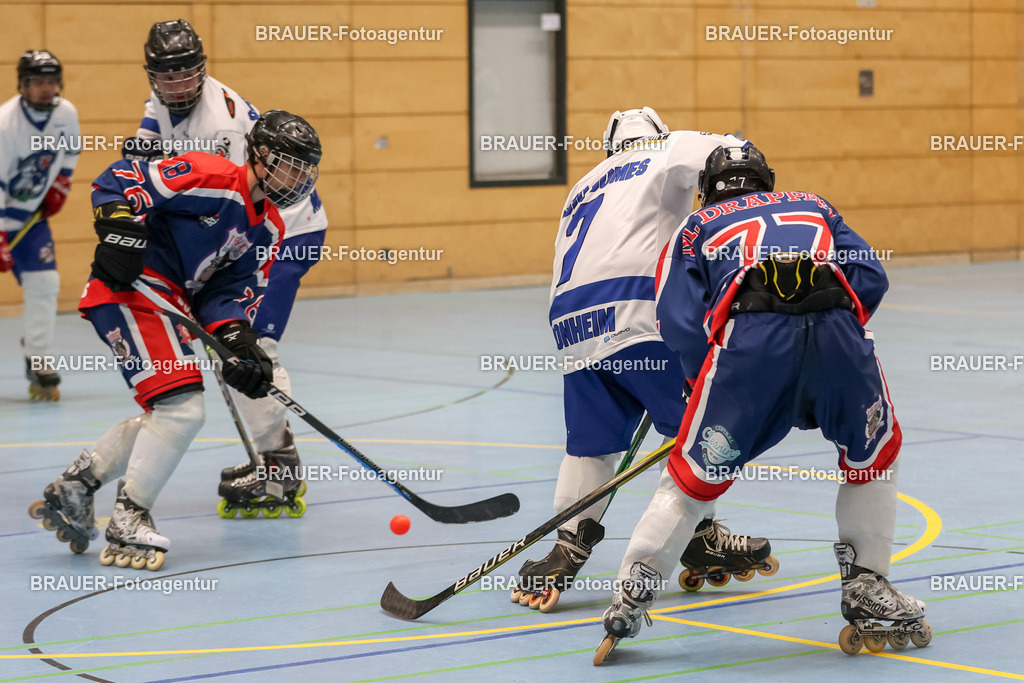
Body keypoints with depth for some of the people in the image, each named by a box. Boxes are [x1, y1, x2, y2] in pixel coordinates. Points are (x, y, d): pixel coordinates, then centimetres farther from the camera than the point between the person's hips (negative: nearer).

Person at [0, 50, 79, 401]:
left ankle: (36, 364, 8)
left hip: (31, 214, 5)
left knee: (44, 283, -1)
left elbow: (70, 149, 17)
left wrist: (60, 184, 5)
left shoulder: (66, 113, -9)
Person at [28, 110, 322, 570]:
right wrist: (120, 226, -33)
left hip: (170, 305, 11)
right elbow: (119, 180, -16)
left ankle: (73, 487, 28)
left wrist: (238, 342, -14)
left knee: (165, 418, 20)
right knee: (182, 409, -19)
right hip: (130, 291, -11)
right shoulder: (211, 178, -14)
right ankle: (127, 524, -11)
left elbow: (232, 290, 5)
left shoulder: (268, 229, 13)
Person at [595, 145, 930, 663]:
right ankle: (867, 589, 23)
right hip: (836, 326, 1)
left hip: (749, 331, -1)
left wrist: (705, 384, 25)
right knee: (875, 454, 26)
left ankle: (628, 601, 10)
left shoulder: (696, 227, 32)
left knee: (696, 474, 12)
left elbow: (680, 321, 15)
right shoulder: (816, 207, 38)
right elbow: (870, 278, 21)